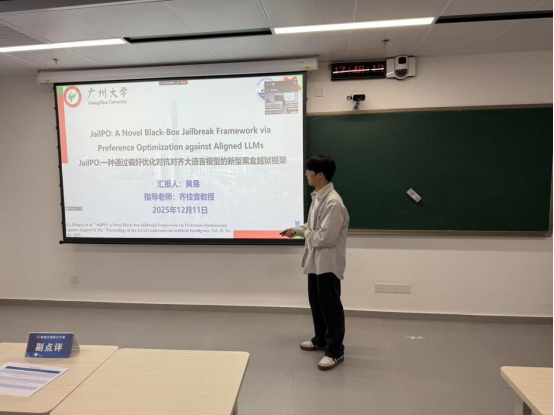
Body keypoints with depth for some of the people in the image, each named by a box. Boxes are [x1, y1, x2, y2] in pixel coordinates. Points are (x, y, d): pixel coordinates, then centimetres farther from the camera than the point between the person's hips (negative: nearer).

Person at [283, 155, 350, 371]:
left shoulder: (333, 203, -24)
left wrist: (306, 234, -10)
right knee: (316, 302, 20)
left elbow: (325, 237, -26)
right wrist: (297, 230, 6)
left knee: (330, 306, 3)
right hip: (316, 260, 10)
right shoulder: (317, 197, 7)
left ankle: (335, 351, 18)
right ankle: (321, 340, 38)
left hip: (329, 262, -10)